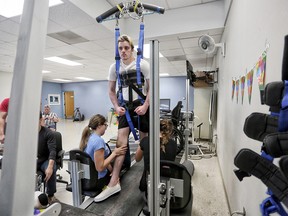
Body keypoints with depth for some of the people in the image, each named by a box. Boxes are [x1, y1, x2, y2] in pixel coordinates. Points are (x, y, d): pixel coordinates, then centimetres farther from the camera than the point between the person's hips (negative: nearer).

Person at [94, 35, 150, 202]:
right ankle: (114, 183, -4)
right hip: (126, 105, 3)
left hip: (142, 104, -2)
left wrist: (145, 106, -18)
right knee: (121, 138, -8)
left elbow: (151, 87, -6)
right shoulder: (114, 67, 3)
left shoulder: (143, 64, -7)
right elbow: (111, 91, 10)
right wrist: (117, 107, -4)